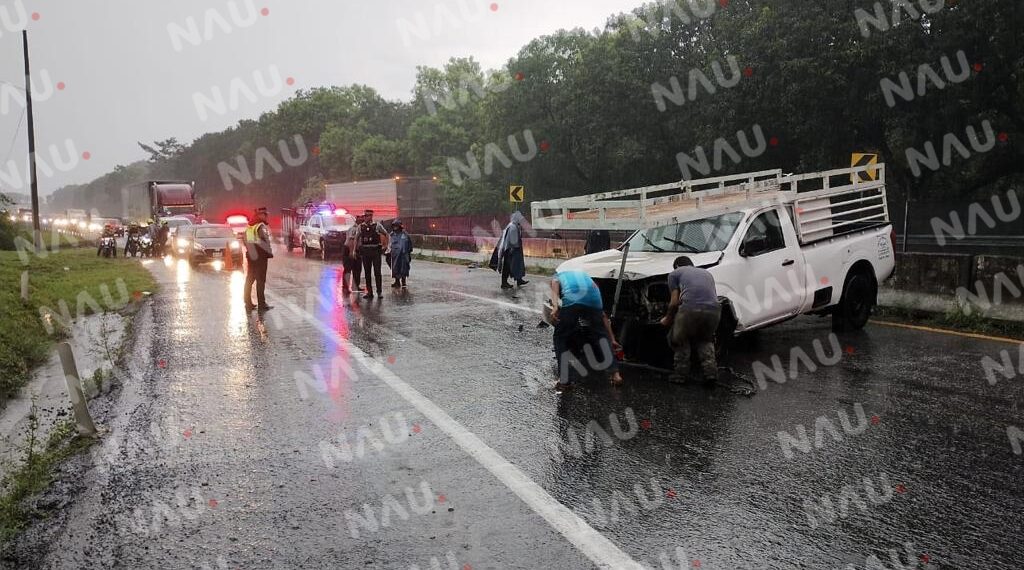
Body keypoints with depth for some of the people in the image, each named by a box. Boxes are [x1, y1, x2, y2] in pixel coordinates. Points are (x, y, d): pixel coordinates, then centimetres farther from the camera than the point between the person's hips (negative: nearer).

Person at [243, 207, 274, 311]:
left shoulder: (249, 227, 12)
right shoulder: (261, 226, -13)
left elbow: (245, 241, 15)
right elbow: (265, 240, -20)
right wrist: (270, 252, -9)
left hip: (251, 255, 8)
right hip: (260, 255, -8)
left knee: (249, 279, 13)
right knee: (261, 280, -4)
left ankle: (248, 303, 18)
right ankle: (261, 304, -3)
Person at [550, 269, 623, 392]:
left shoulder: (557, 277, 36)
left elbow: (554, 288, 6)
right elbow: (602, 313, 38)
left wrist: (555, 306, -11)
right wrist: (612, 339, 37)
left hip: (571, 300, -3)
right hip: (593, 299, 3)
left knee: (561, 338, 14)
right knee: (600, 333, 25)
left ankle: (564, 382, 10)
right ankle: (615, 374, 21)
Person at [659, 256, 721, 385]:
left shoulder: (675, 273, 21)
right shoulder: (707, 273, 35)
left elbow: (675, 302, 11)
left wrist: (667, 319, 28)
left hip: (690, 310, -4)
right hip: (714, 310, 4)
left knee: (679, 340, 23)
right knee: (705, 340, 30)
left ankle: (682, 372, 10)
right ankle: (710, 370, 10)